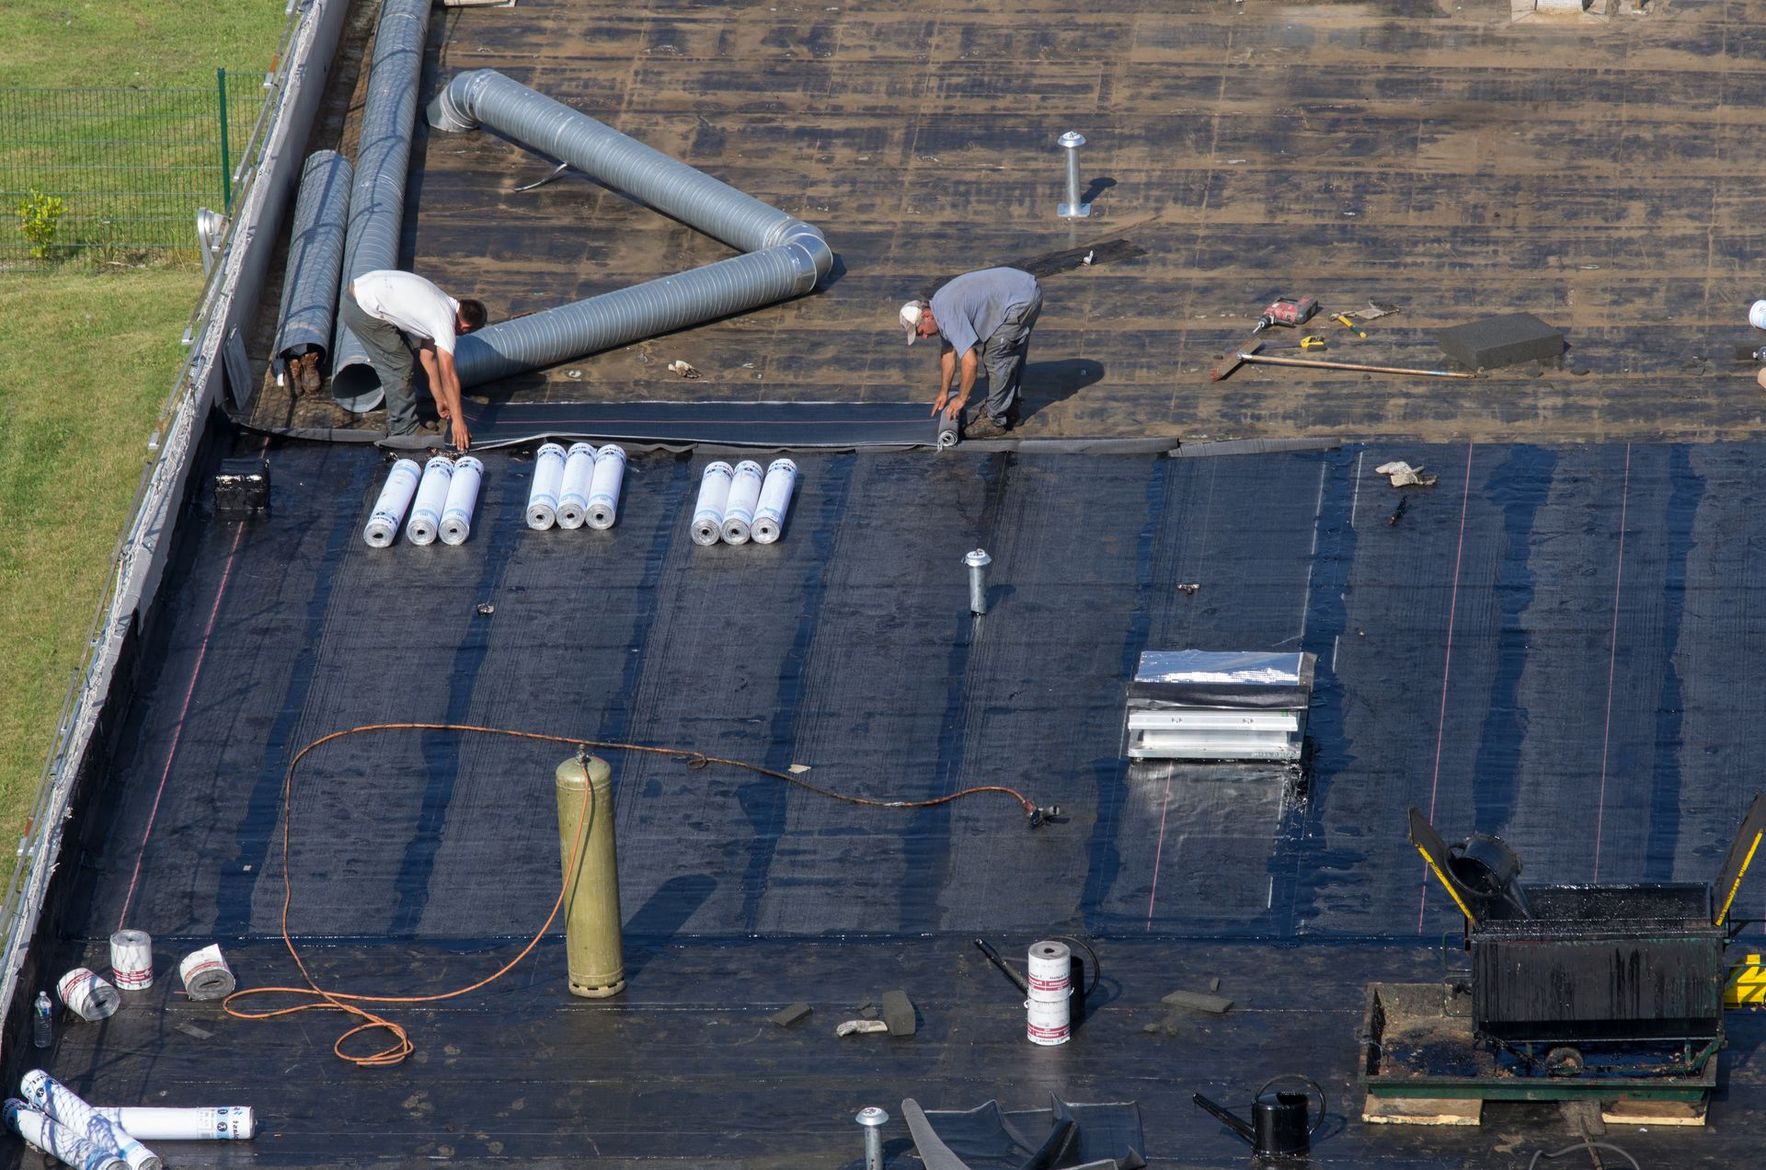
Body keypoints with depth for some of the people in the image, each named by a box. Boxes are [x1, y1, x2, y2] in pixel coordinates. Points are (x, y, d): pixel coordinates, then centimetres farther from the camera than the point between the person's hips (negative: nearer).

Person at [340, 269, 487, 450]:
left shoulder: (443, 305, 16)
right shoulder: (445, 321, -12)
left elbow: (428, 357, 24)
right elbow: (448, 375, -13)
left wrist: (440, 400, 29)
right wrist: (457, 420, -9)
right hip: (364, 309, -10)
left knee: (397, 363, 20)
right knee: (399, 366, -3)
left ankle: (398, 420, 28)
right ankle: (404, 431, 6)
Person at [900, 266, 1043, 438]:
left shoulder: (949, 315, -20)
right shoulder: (940, 305, 11)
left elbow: (970, 362, -22)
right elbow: (948, 352, 23)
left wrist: (961, 399, -9)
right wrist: (943, 393, 28)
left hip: (1022, 299, -10)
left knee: (995, 357, -4)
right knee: (1011, 356, 22)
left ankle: (995, 420, 5)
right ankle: (1009, 410, 34)